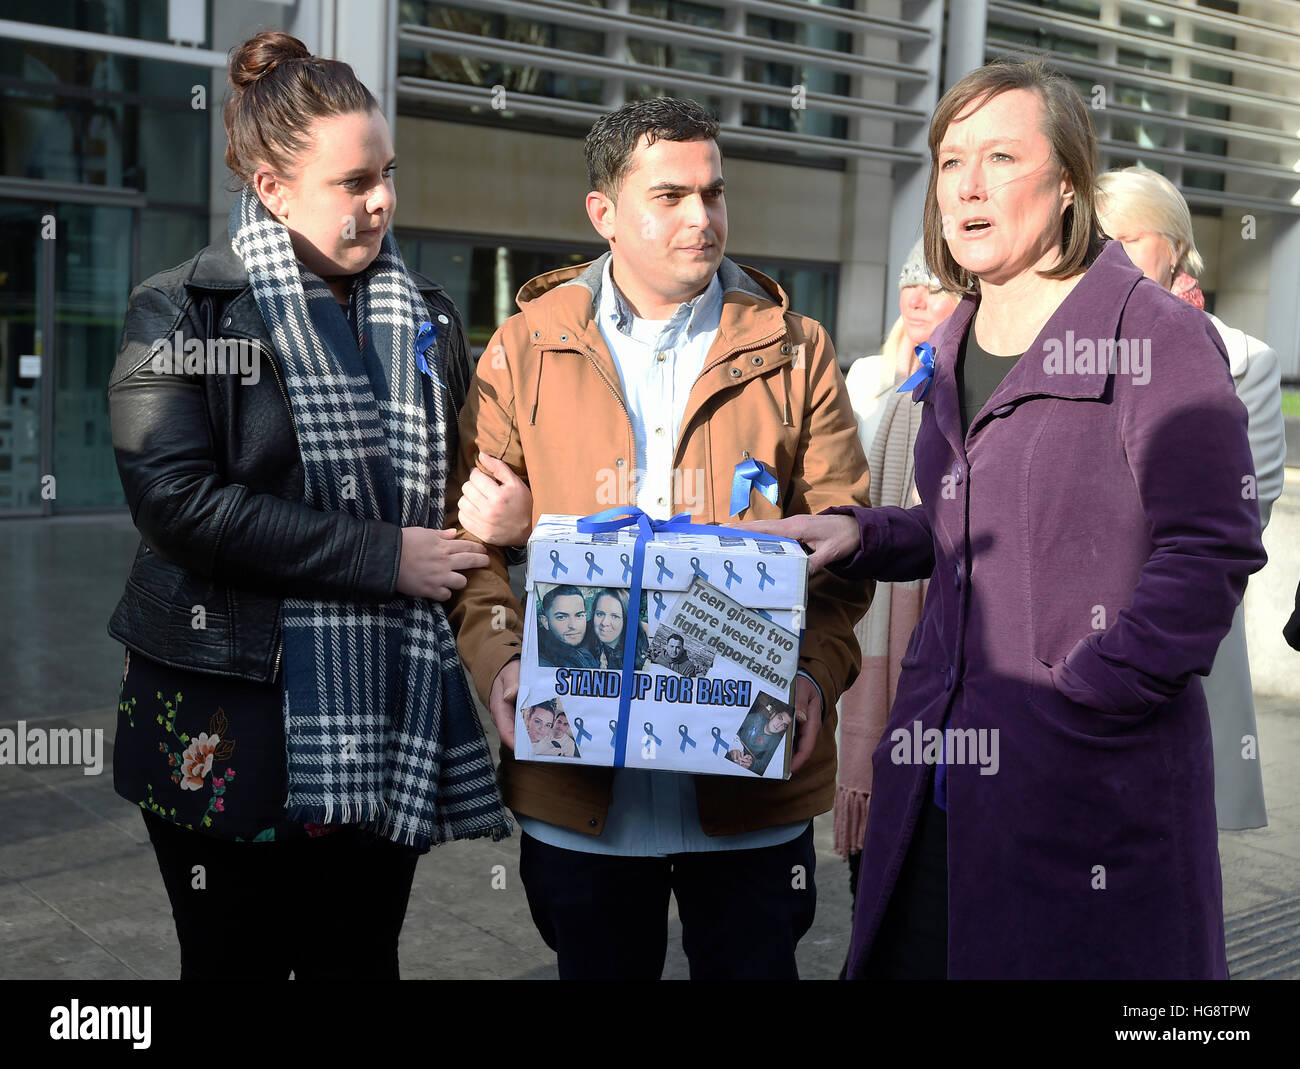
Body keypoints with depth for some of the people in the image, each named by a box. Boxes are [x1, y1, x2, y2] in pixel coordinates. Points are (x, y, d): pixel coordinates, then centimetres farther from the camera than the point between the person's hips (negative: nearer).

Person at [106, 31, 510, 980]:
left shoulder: (426, 319, 11)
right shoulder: (182, 314, -4)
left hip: (387, 725, 4)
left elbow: (452, 485, 22)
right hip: (235, 724, -4)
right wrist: (384, 557, -18)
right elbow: (179, 499, -17)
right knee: (238, 961, 9)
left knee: (363, 958, 13)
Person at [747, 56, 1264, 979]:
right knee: (912, 955, 12)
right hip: (941, 756, 7)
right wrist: (860, 535, 5)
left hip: (1090, 779, -6)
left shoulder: (1156, 333, -9)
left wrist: (1079, 703, -16)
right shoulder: (955, 349, 13)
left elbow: (1210, 553, -13)